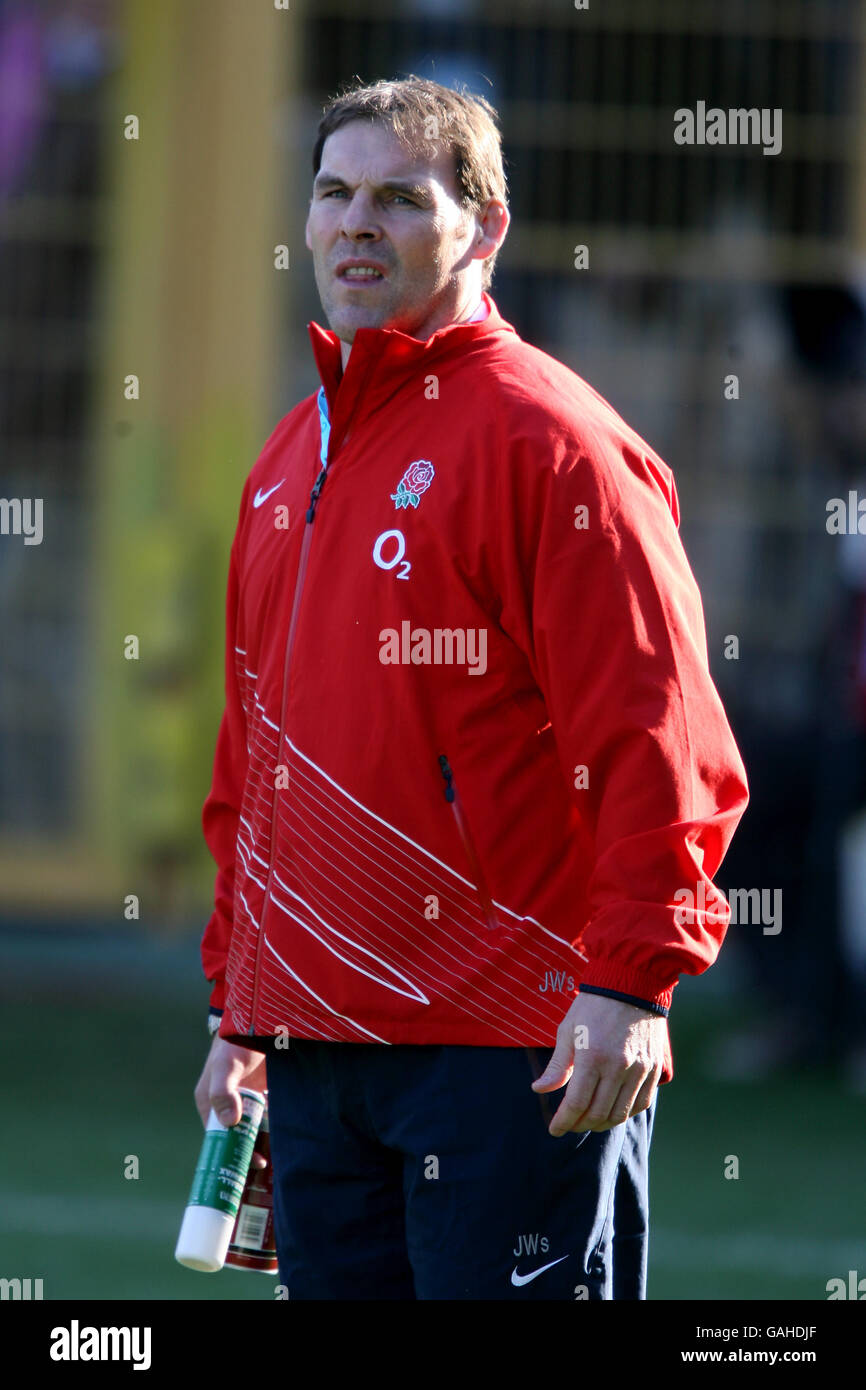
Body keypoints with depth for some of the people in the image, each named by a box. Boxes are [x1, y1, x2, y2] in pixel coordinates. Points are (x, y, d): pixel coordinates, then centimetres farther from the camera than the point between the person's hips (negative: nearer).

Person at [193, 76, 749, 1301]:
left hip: (507, 1047, -8)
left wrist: (632, 980, -20)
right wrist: (239, 1007, 22)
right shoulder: (290, 462, 18)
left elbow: (658, 737, -13)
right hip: (315, 1049, 8)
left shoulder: (545, 439, -7)